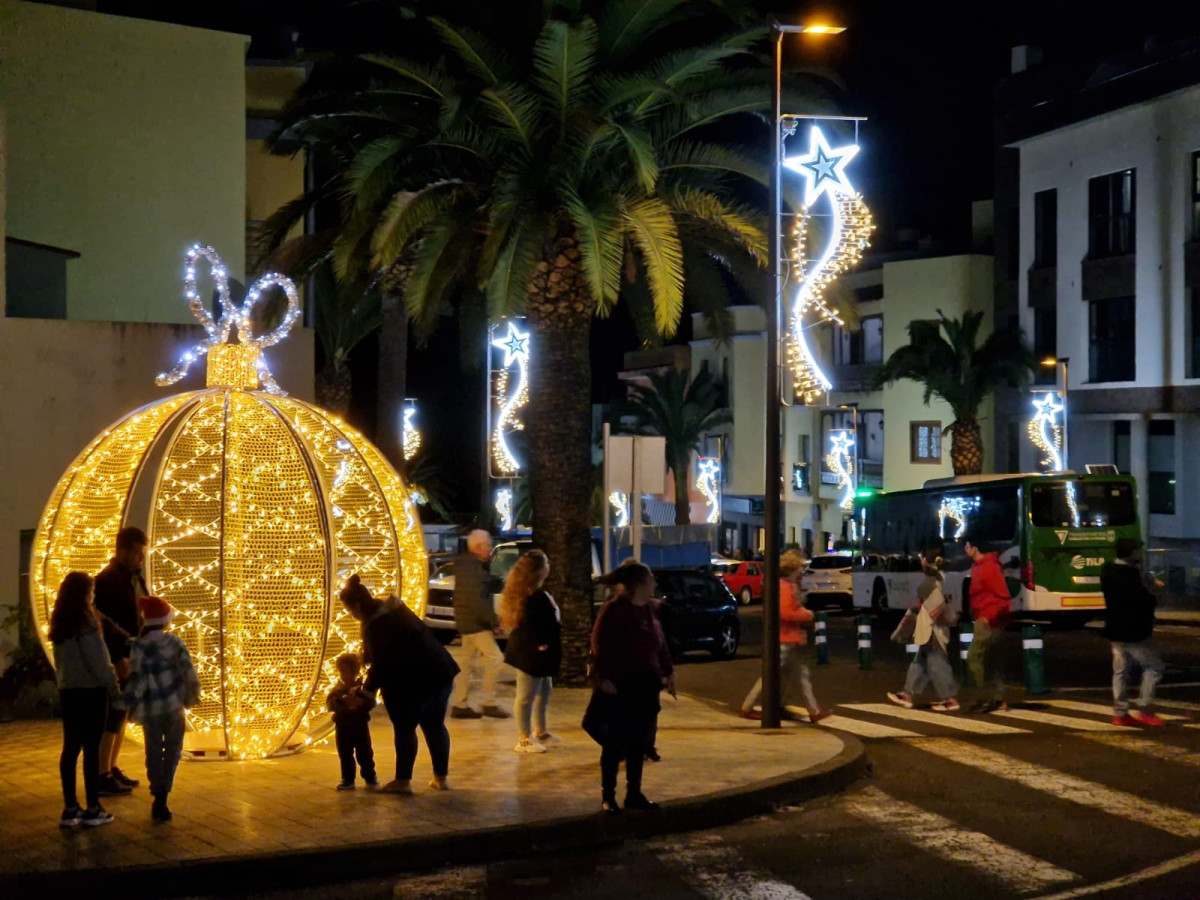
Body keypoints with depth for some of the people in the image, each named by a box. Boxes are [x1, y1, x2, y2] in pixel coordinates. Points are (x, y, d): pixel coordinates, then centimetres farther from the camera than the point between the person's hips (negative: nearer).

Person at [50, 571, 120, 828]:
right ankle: (93, 810, 1)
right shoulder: (85, 622, -14)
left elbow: (60, 661, 14)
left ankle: (70, 809, 10)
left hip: (68, 691, 7)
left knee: (71, 748, 8)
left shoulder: (60, 624, 8)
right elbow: (97, 660, -15)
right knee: (91, 749, -2)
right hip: (91, 691, -7)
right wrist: (113, 686, -8)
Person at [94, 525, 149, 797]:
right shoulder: (107, 580, -16)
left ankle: (112, 769, 23)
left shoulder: (134, 577, 11)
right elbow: (103, 622, -20)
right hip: (117, 658, -9)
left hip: (133, 655, 9)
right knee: (112, 715, -5)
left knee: (121, 713, 14)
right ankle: (102, 777, 0)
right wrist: (117, 658, -23)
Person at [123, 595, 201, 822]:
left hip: (150, 708, 1)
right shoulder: (173, 641, -5)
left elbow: (135, 679, -7)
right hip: (173, 705, 0)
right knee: (172, 751, 9)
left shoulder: (139, 647, -5)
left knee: (154, 753, 12)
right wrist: (192, 695, 6)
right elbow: (188, 670, -7)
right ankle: (161, 798, -7)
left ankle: (159, 798, 4)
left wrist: (131, 706, 3)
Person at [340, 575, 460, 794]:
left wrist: (367, 690, 1)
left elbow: (381, 665, -13)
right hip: (440, 670, 9)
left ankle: (403, 780, 11)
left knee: (404, 727, 5)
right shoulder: (394, 609, 12)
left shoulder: (374, 626, -16)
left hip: (416, 679, -9)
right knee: (435, 725, 16)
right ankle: (441, 777, 22)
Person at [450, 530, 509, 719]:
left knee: (468, 664, 12)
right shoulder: (472, 568, -18)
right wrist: (493, 619, -20)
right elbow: (476, 600, -25)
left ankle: (459, 705, 15)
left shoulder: (470, 565, 15)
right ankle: (488, 703, -7)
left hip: (469, 623, 10)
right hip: (475, 624, -10)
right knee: (495, 658, -9)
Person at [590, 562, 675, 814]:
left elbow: (659, 643, 16)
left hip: (645, 686, 7)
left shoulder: (647, 610, 12)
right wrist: (604, 678, -20)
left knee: (638, 743, 11)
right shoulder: (612, 610, -12)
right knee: (616, 743, 0)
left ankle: (634, 794, 19)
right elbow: (600, 646, -16)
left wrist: (668, 671, 11)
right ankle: (608, 796, 9)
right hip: (621, 688, -7)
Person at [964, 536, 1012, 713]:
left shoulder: (989, 567, -16)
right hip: (986, 620, 10)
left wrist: (988, 616, -22)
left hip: (989, 621, -10)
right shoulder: (979, 567, 15)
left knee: (974, 657, -10)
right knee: (992, 661, 9)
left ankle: (986, 698, -8)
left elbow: (1003, 597, -20)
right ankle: (998, 700, 10)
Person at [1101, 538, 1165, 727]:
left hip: (1115, 630, 9)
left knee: (1120, 671, 12)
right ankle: (1143, 710, 0)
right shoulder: (1129, 575, -23)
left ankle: (1120, 713, 14)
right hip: (1132, 631, -9)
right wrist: (1150, 597, -1)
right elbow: (1145, 601, -22)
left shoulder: (1107, 571, 6)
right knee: (1153, 667, 2)